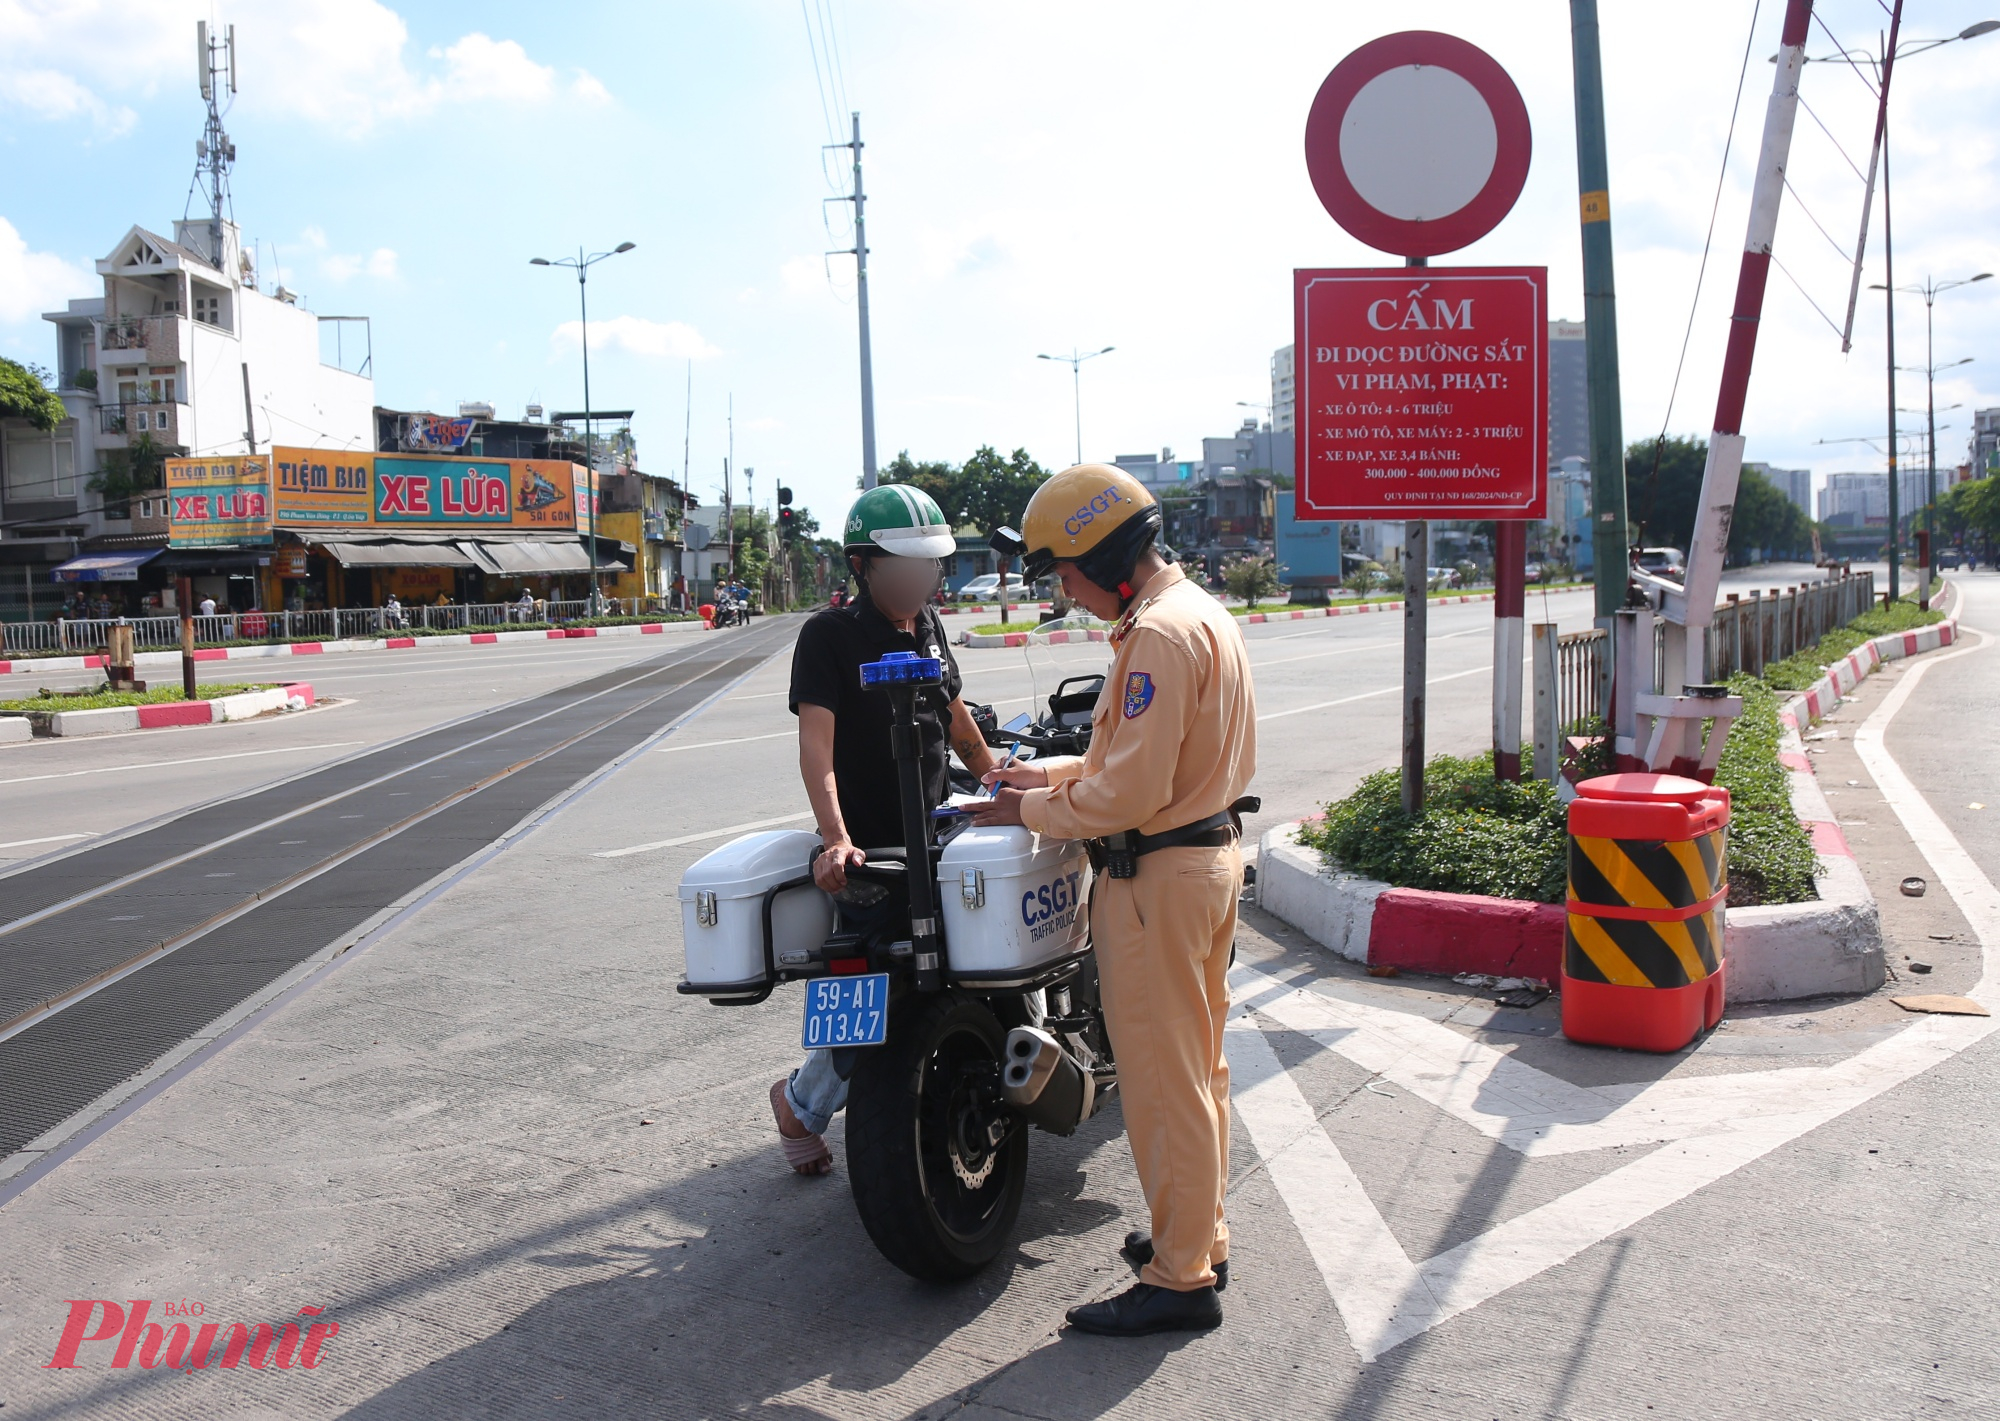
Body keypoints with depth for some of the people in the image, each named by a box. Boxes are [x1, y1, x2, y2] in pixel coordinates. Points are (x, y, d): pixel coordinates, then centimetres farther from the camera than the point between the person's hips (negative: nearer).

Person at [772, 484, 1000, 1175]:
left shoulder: (927, 625, 12)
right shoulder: (830, 633, -10)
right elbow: (816, 741, -20)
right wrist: (836, 838, -32)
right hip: (868, 848, -7)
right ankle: (801, 1101, 21)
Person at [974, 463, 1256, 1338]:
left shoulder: (1160, 634, -22)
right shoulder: (1202, 612, 12)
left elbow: (1131, 791, -25)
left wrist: (1029, 811, -11)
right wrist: (1050, 773, 12)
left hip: (1158, 876, -11)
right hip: (1211, 850, 11)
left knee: (1162, 1079, 0)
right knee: (1199, 1065, 19)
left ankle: (1179, 1280, 11)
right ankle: (1200, 1237, 33)